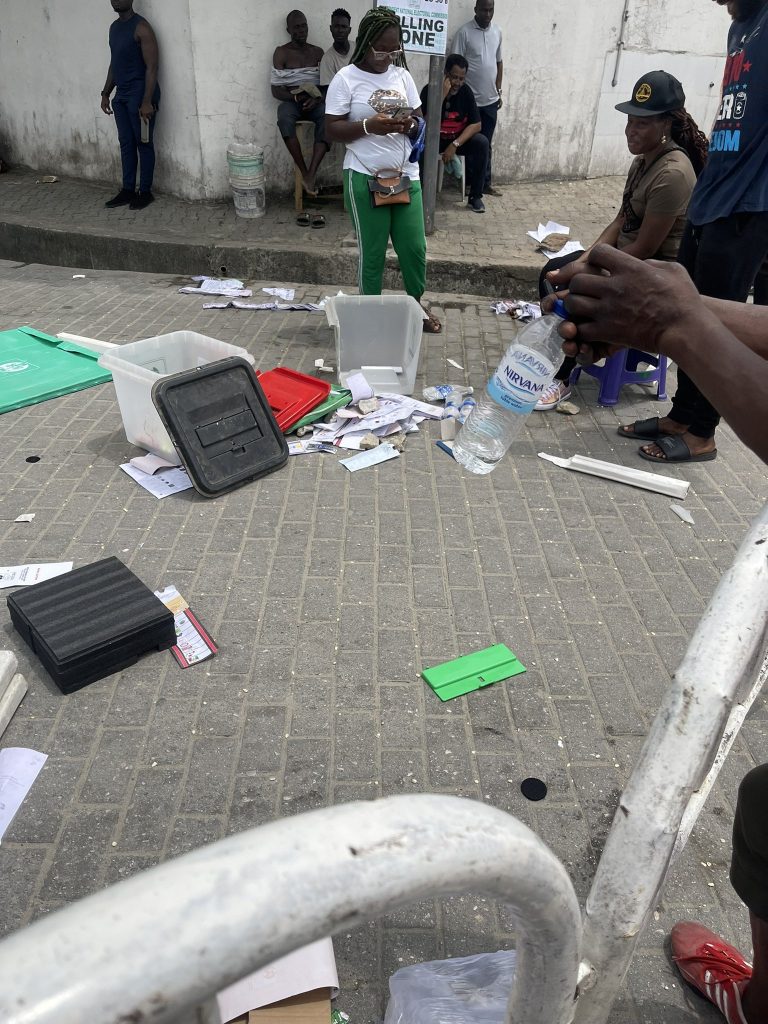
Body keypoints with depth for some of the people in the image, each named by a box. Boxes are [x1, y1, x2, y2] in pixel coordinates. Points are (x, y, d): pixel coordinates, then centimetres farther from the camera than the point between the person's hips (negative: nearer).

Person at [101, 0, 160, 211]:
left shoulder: (141, 27, -11)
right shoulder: (114, 27, 15)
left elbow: (152, 67, -16)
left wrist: (147, 101, -22)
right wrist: (106, 93, 18)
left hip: (139, 93, -8)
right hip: (121, 94, 8)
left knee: (143, 144, -2)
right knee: (126, 143, 9)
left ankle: (145, 192, 5)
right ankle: (128, 191, 15)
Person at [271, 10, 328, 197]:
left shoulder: (318, 52, 13)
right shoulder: (281, 53, 4)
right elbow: (275, 90, -2)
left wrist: (316, 98, -14)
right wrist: (296, 97, -17)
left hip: (315, 102, 2)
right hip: (291, 101, -2)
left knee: (328, 118, -34)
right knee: (284, 119, -39)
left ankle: (310, 175, -41)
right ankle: (304, 174, -34)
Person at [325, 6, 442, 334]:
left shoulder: (402, 75, 8)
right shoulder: (346, 79, -6)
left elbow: (419, 121, 12)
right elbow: (332, 131, -8)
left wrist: (411, 125, -12)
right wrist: (369, 125, -22)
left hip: (406, 176, 4)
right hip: (365, 179, -4)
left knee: (415, 248, 7)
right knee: (372, 252, 3)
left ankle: (417, 305, 28)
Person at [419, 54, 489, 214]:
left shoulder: (466, 91, -8)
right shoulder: (429, 90, -15)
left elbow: (476, 125, -10)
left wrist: (455, 145, -23)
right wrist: (442, 96, -31)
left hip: (459, 139, 3)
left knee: (481, 142, -26)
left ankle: (475, 196, -16)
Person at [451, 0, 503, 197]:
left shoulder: (497, 32, 8)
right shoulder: (464, 32, -8)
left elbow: (499, 62, 16)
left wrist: (499, 91, 11)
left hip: (491, 99, 5)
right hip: (470, 100, -5)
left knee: (486, 144, 9)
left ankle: (485, 183, 16)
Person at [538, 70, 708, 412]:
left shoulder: (672, 174, -25)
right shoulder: (644, 159, 5)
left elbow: (644, 249, -25)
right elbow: (621, 221, 8)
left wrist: (581, 273, -19)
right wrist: (584, 259, -6)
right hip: (627, 256, 10)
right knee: (551, 273, 2)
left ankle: (561, 379, -8)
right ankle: (563, 354, 11)